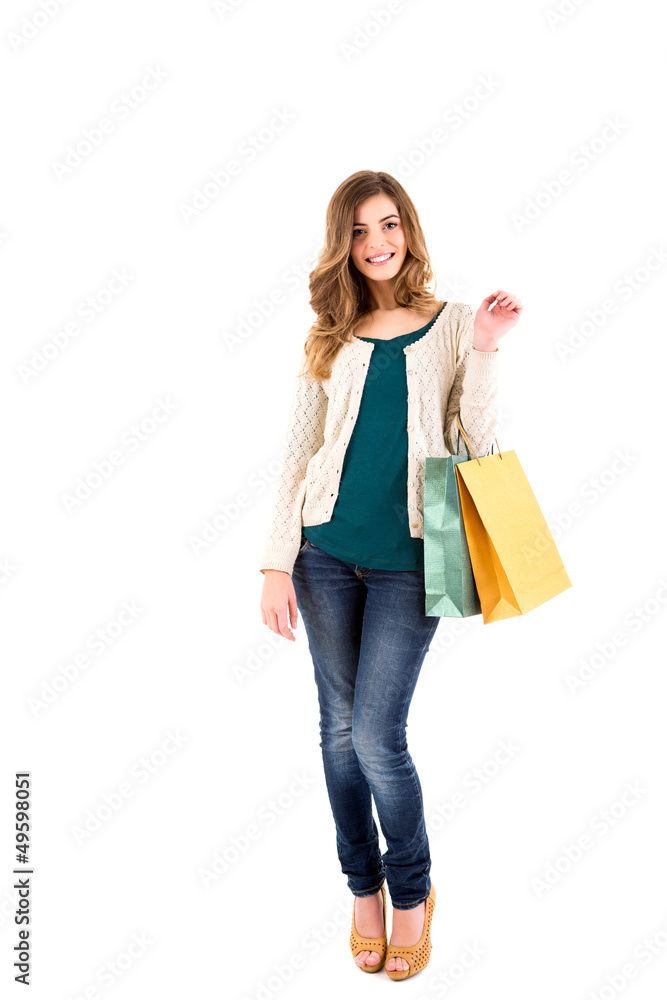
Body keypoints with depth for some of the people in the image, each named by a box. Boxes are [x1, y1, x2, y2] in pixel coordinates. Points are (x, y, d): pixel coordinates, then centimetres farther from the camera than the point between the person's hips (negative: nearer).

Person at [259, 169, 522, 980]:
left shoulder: (452, 327, 3)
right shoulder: (329, 341, 7)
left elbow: (480, 447, -3)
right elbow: (297, 459, 5)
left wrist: (484, 351, -13)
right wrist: (276, 564, -2)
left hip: (410, 558, -2)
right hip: (327, 552, 3)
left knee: (376, 736, -5)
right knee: (339, 727, 10)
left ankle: (411, 892, 22)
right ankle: (363, 887, 31)